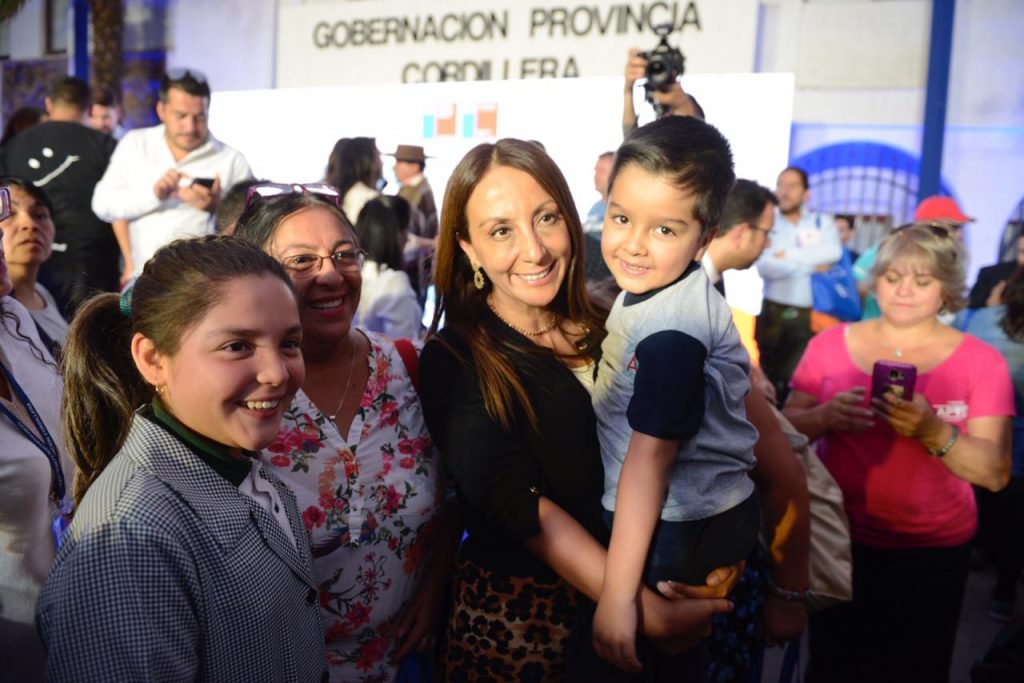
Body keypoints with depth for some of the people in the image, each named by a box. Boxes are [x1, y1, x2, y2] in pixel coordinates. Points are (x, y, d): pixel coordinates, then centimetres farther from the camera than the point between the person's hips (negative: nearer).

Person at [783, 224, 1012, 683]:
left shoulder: (980, 360, -4)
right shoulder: (830, 344, -1)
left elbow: (995, 472, -8)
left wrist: (934, 432, -25)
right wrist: (826, 417, -19)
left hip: (931, 554, -1)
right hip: (837, 540, 1)